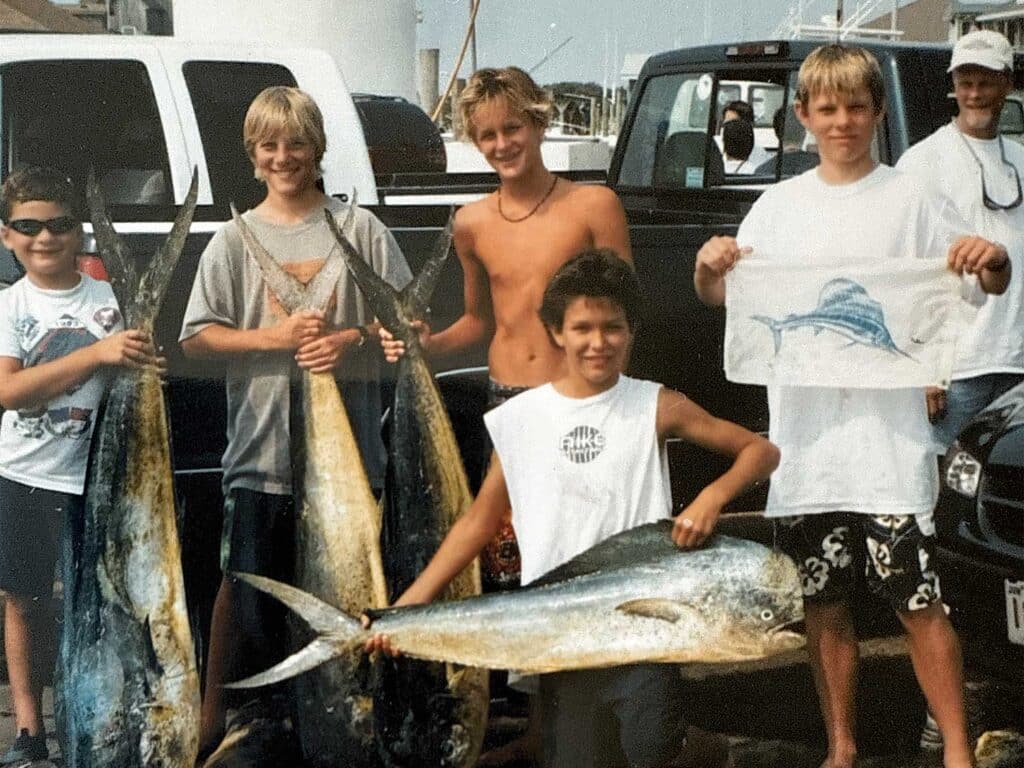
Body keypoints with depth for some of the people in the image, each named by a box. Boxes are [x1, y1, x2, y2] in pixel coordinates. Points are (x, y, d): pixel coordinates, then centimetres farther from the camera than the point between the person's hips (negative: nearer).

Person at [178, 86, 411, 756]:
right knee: (246, 582, 5)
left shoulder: (360, 228, 4)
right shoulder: (235, 240, 5)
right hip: (262, 442, 0)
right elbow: (197, 338, 1)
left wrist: (350, 338, -14)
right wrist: (273, 336, -13)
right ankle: (217, 717, 16)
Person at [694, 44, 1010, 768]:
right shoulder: (780, 204, 10)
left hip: (889, 434, -3)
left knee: (919, 603, -3)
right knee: (824, 607, 12)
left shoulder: (911, 199, 3)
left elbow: (990, 284, 5)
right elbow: (721, 294, 9)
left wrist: (992, 260, -18)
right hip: (804, 439, 3)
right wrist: (709, 265, -13)